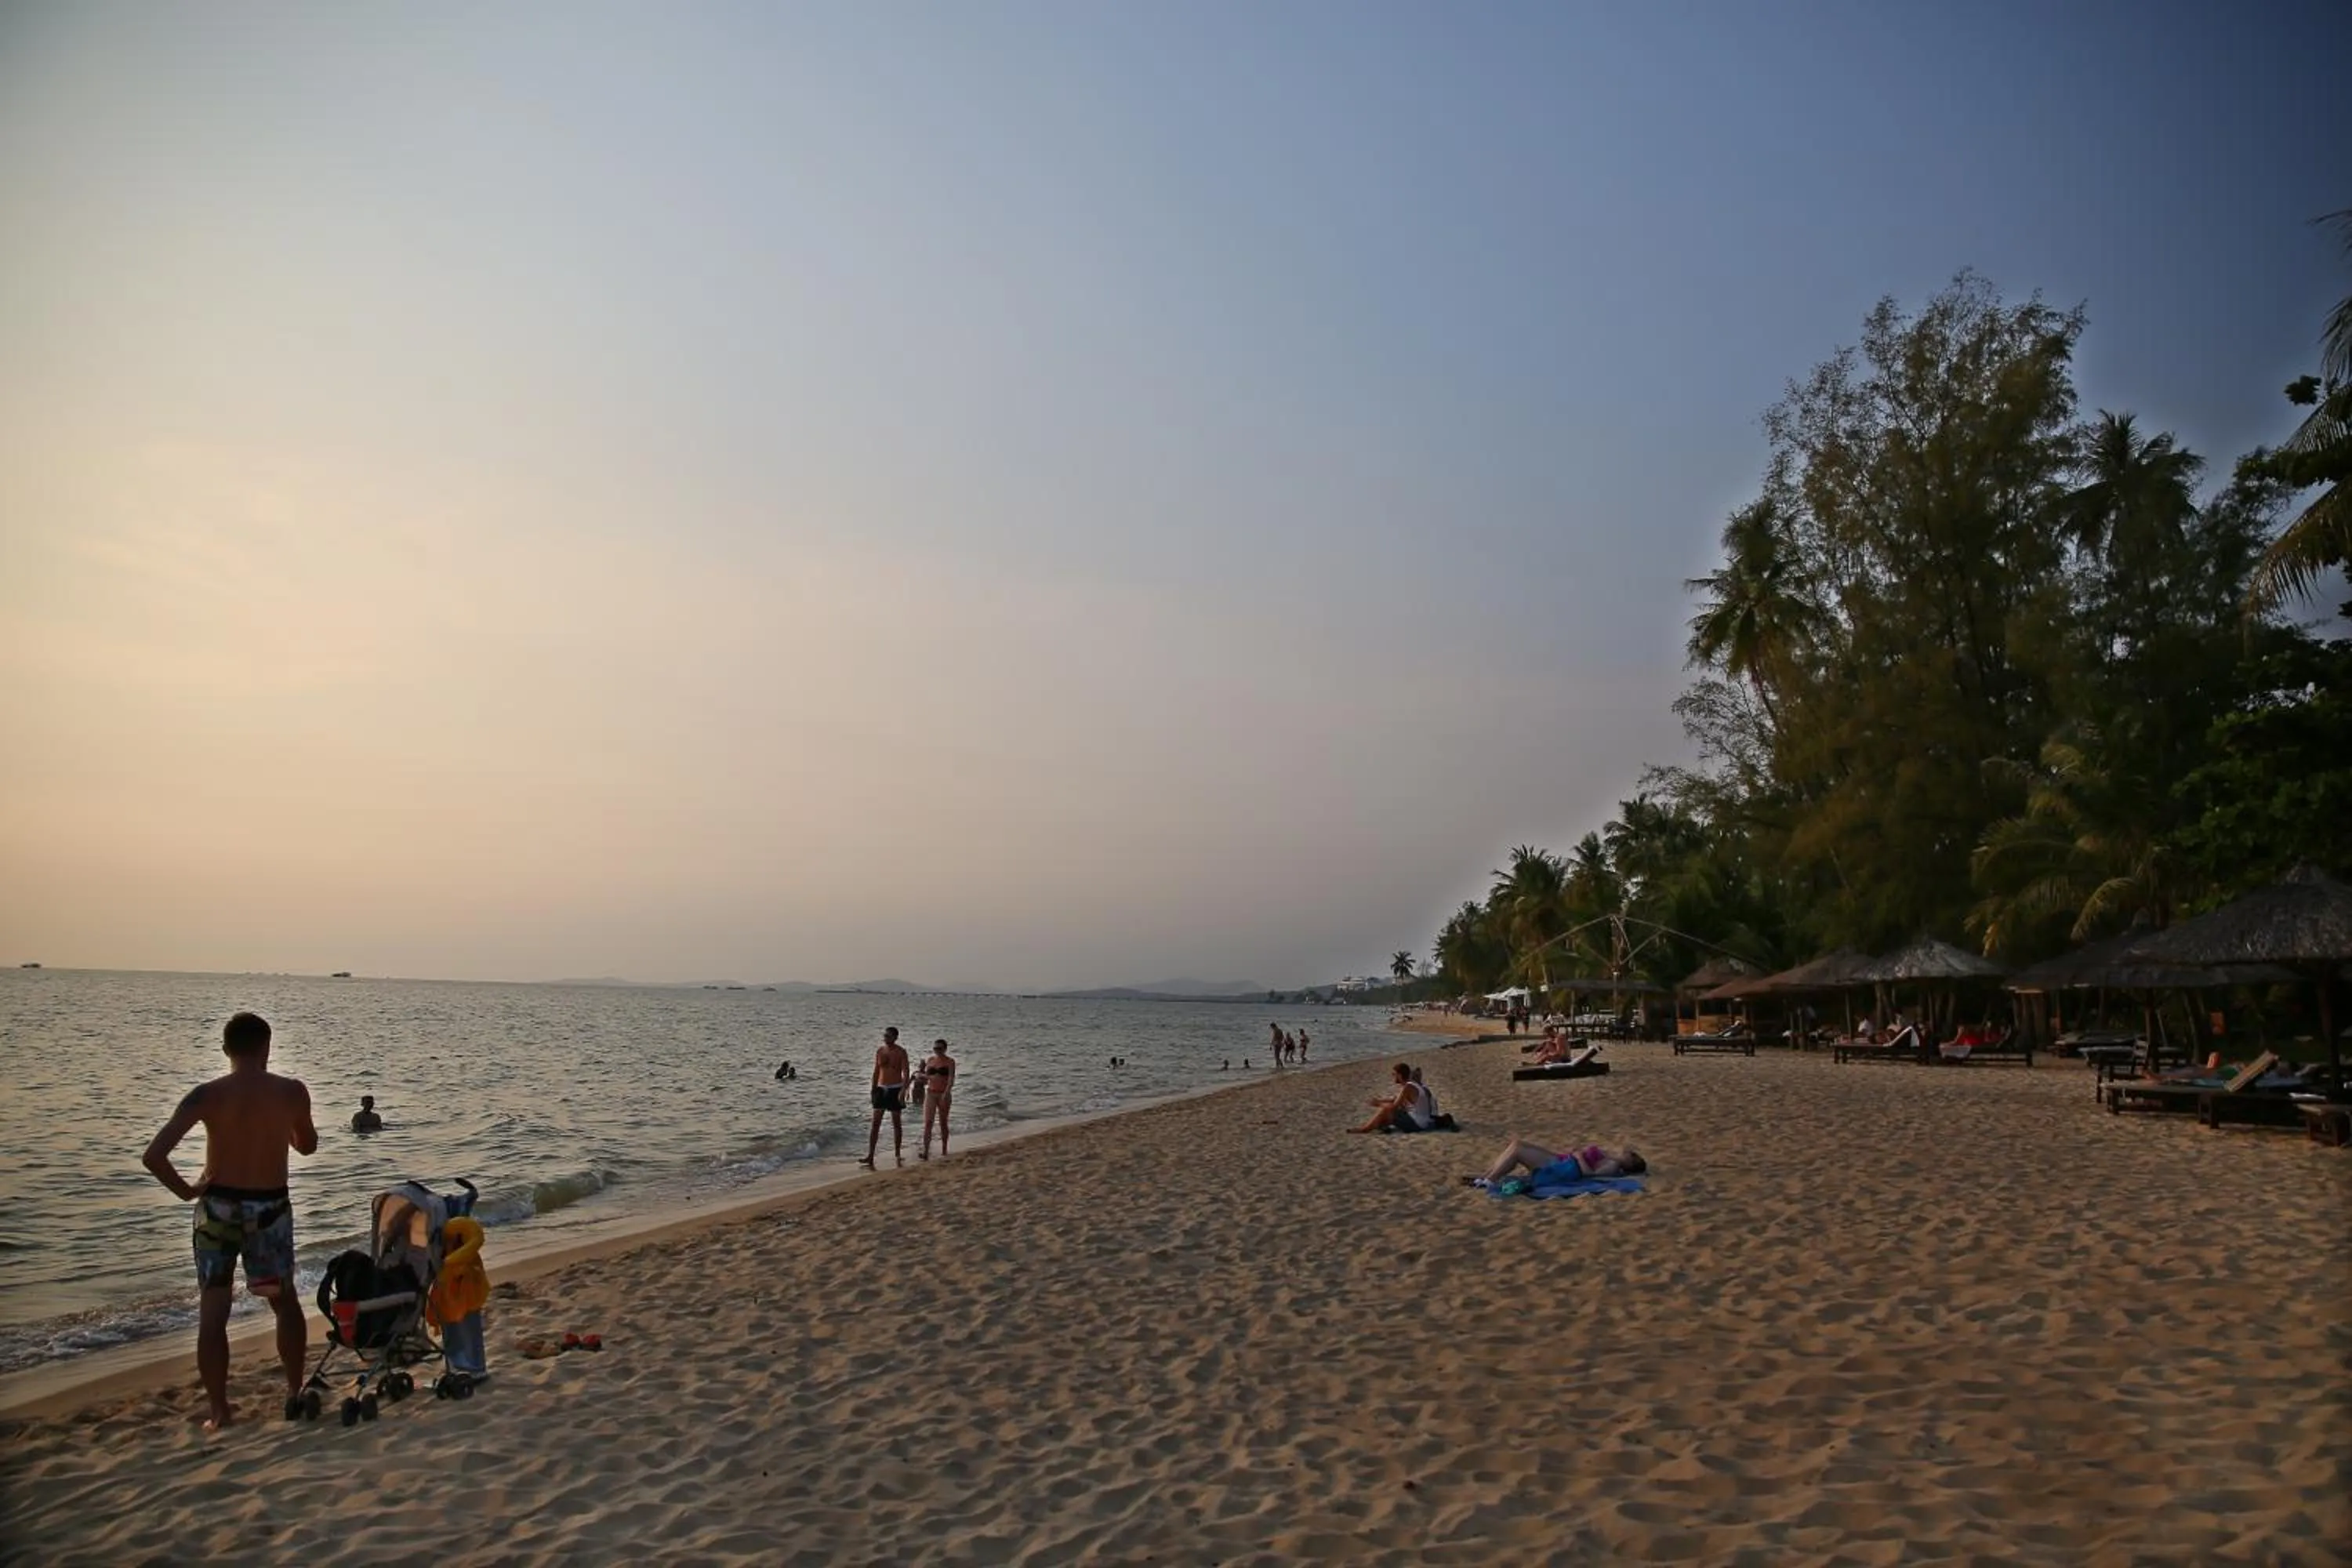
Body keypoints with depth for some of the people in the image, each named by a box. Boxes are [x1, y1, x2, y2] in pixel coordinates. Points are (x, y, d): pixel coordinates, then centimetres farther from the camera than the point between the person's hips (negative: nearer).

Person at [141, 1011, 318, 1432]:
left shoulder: (207, 1095, -11)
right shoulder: (293, 1092, -8)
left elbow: (153, 1156, -18)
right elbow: (307, 1145, 10)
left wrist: (184, 1190, -4)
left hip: (218, 1207, -1)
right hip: (270, 1207, 1)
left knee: (212, 1314, 9)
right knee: (285, 1301, 20)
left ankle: (219, 1411, 11)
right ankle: (295, 1391, 26)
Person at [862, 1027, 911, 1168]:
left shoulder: (901, 1052, -7)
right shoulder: (879, 1050, 6)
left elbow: (906, 1073, -11)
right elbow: (876, 1072, 12)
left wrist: (903, 1090, -23)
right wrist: (873, 1090, 10)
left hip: (895, 1089, -4)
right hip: (881, 1088, 4)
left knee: (896, 1122, 5)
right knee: (875, 1123, -3)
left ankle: (897, 1154, 15)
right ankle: (870, 1157, -5)